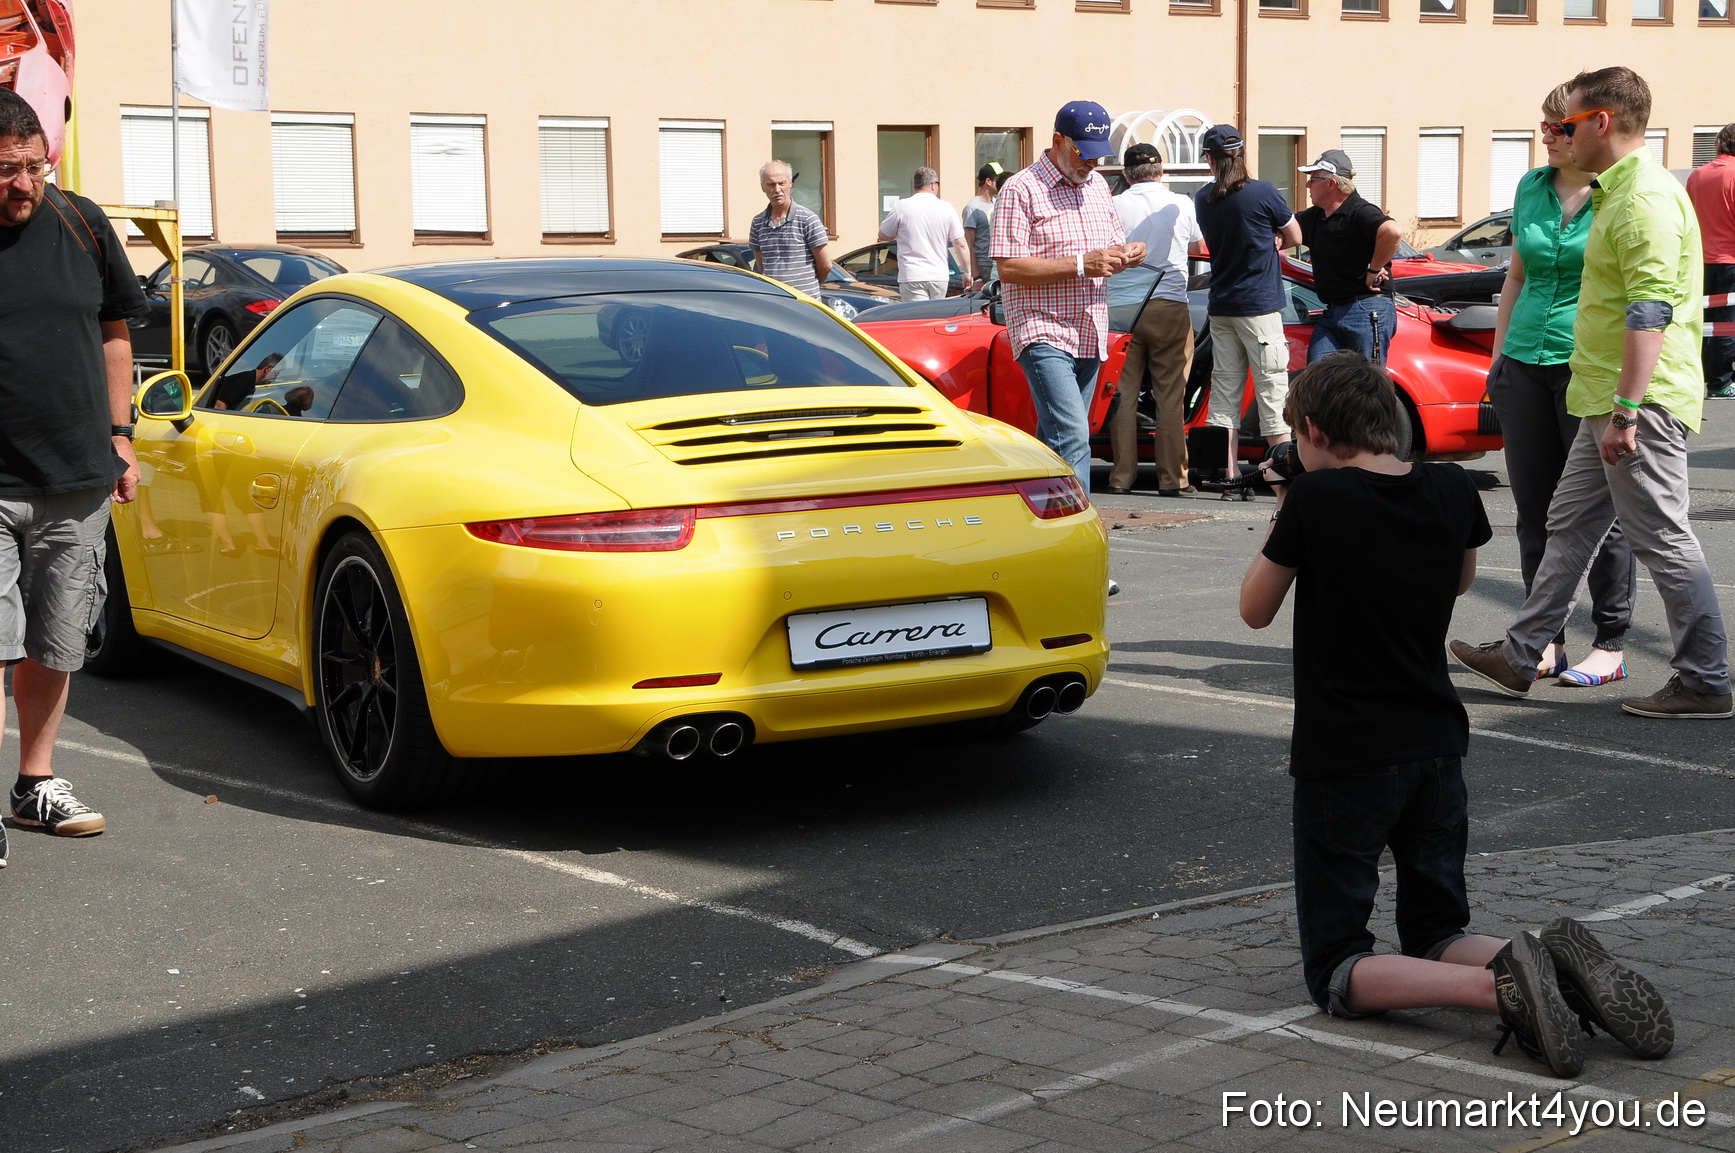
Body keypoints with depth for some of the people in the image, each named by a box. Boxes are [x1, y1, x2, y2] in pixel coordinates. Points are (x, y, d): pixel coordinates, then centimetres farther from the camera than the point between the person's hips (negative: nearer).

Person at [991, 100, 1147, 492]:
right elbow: (1008, 268, -15)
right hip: (1044, 334, -8)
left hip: (1090, 337, 8)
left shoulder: (1097, 185, 16)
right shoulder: (1022, 190, -8)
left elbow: (1115, 242, 26)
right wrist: (1080, 265, -20)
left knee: (1056, 439, 11)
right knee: (1071, 437, -19)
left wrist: (1127, 253, 0)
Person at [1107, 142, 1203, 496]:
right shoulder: (1182, 205, 2)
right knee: (1170, 397, 4)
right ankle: (1173, 478, 5)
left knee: (1123, 395, 7)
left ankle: (1122, 476, 8)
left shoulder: (1115, 206, -2)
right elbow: (1199, 247, 19)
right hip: (1170, 307, 0)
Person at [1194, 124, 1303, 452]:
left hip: (1220, 307, 5)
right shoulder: (1263, 192, -10)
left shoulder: (1202, 199, 6)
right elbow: (1295, 237, 2)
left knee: (1224, 388, 7)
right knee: (1272, 387, -3)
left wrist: (1268, 242, 4)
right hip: (1259, 305, -5)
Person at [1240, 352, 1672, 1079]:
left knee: (1336, 974, 1)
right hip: (1437, 747, 6)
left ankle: (1498, 985, -26)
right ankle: (1557, 962, -12)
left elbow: (1255, 611, -1)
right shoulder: (1452, 492, 0)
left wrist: (1280, 521, 13)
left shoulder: (1315, 500, -14)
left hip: (1342, 758, -5)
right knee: (1436, 939, 19)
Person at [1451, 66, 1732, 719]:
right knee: (1567, 525, 14)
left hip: (1640, 403, -11)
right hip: (1610, 401, 11)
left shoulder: (1645, 199, -17)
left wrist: (1625, 411, -28)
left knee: (1662, 540, -5)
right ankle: (1520, 658, 22)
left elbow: (1650, 312, -25)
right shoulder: (1621, 193, 17)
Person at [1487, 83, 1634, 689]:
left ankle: (1611, 644, 8)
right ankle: (1545, 639, 18)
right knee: (1535, 509, 8)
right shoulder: (1531, 188, 12)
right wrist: (1499, 354, 17)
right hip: (1526, 364, 6)